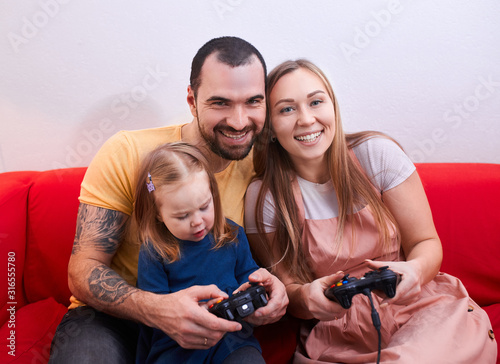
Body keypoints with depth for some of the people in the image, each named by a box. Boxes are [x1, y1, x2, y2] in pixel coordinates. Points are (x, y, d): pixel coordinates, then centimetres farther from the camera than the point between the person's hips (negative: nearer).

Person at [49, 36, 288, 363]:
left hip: (203, 321, 3)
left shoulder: (257, 165, -6)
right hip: (114, 316, -2)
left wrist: (265, 282, -19)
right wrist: (157, 309, -35)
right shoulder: (127, 154, -16)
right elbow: (83, 271, -15)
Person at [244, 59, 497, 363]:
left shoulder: (377, 154, -8)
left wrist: (415, 269, -24)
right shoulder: (264, 196, -8)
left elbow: (426, 242, -2)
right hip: (337, 336, 1)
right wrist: (303, 295, -25)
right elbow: (281, 284, -2)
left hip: (422, 307, 0)